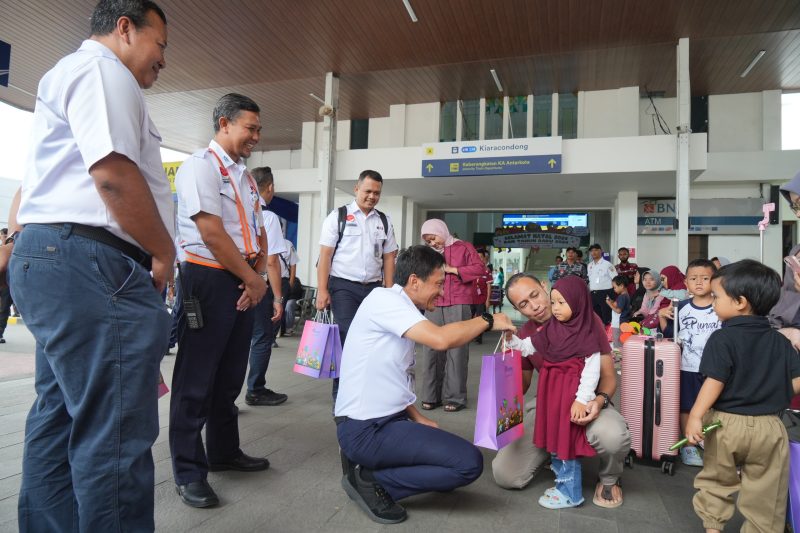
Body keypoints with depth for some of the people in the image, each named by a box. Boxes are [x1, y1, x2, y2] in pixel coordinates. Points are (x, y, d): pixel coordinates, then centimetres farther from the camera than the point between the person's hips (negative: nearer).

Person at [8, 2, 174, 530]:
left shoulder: (68, 74, 29)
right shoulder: (102, 69, -5)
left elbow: (32, 187, 30)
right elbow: (113, 174, -19)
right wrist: (164, 254, -9)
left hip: (49, 259, 11)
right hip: (88, 264, -11)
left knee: (59, 420, 15)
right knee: (116, 435, -9)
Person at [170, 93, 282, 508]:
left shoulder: (245, 176, 17)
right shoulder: (201, 165, -9)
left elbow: (258, 233, 16)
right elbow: (211, 231, -17)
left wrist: (259, 277, 1)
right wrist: (251, 278, -10)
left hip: (244, 283, 9)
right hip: (208, 278, -8)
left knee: (230, 375, 16)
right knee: (196, 378, 0)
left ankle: (223, 451, 31)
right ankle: (189, 472, 12)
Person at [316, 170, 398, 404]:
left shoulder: (384, 222, 12)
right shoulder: (338, 216, 1)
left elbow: (388, 258, 11)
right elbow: (325, 255, -4)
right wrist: (322, 290, -11)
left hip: (373, 288, 4)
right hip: (343, 287, -4)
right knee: (348, 339, -7)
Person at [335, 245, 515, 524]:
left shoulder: (399, 310, 13)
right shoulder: (384, 298, -15)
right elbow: (441, 339, -29)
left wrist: (418, 418, 6)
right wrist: (488, 320, -13)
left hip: (387, 420, 10)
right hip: (366, 429, -10)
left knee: (456, 454, 17)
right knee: (469, 462, -13)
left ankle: (367, 463, 12)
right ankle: (373, 481, -4)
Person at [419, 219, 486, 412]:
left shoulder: (464, 247, 7)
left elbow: (479, 269, -3)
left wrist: (451, 269, -7)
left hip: (458, 306, -4)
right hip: (433, 307, 4)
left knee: (456, 351, -3)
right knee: (431, 350, 1)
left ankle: (455, 397, 3)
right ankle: (431, 396, 8)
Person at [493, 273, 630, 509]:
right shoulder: (524, 335, -1)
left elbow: (608, 375, -8)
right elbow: (521, 385, 10)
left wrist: (600, 400, -30)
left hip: (587, 403, -3)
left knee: (612, 436, -40)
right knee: (505, 475, -11)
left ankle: (609, 479, -1)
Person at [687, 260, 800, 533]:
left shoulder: (722, 338, -14)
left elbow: (715, 382, -20)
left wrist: (695, 416, -18)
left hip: (726, 423, -3)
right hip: (768, 427, 3)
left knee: (716, 480, 18)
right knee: (765, 492, 16)